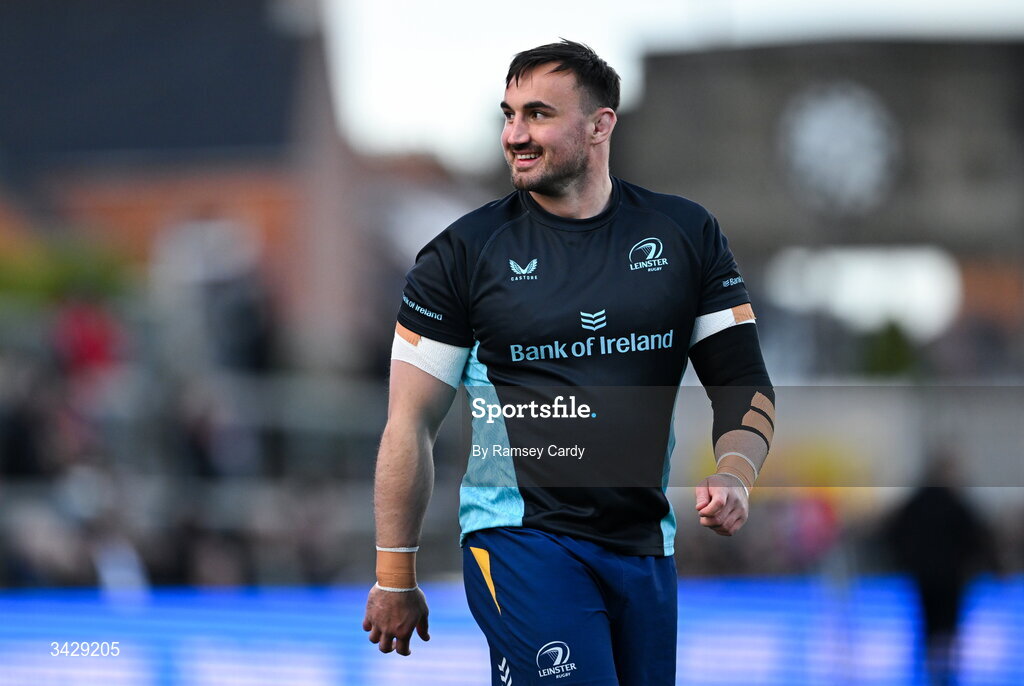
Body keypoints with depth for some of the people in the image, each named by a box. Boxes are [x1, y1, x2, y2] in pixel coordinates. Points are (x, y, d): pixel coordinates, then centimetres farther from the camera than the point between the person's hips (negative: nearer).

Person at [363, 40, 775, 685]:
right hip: (520, 536, -4)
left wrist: (734, 476, -12)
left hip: (645, 545, 4)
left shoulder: (686, 236, 6)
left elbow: (743, 382, 10)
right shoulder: (466, 251, 0)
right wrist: (396, 578, -1)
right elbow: (411, 424, 1)